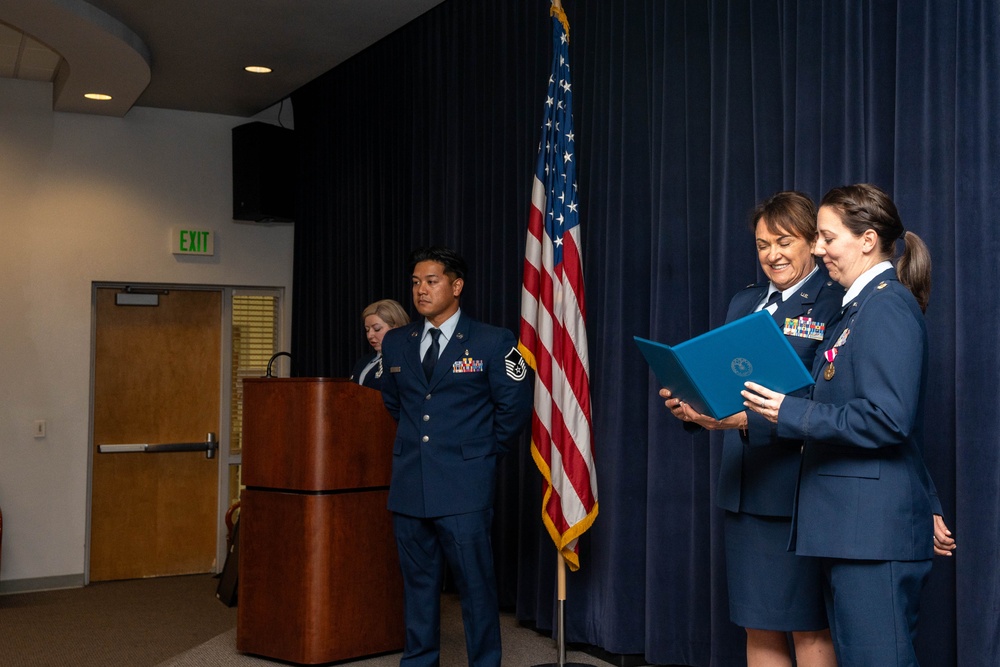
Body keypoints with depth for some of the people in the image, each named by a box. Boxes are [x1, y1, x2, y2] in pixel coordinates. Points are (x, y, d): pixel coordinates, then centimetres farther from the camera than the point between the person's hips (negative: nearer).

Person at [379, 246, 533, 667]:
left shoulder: (493, 342, -4)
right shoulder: (395, 343, 9)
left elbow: (515, 406, 2)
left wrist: (486, 450, 5)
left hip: (463, 486, -4)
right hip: (409, 485, 5)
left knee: (475, 582, 0)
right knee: (417, 581, 13)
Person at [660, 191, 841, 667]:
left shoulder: (835, 305, -7)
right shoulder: (743, 303, 16)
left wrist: (750, 418, -28)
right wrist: (691, 407, -6)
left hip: (798, 489, -6)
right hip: (744, 489, 7)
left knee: (809, 628, 3)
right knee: (759, 628, 13)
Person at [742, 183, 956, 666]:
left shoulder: (888, 306, -12)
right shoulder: (863, 308, 19)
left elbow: (888, 419, -22)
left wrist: (792, 413, -16)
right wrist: (927, 509, 22)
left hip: (874, 530, -10)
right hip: (851, 525, 10)